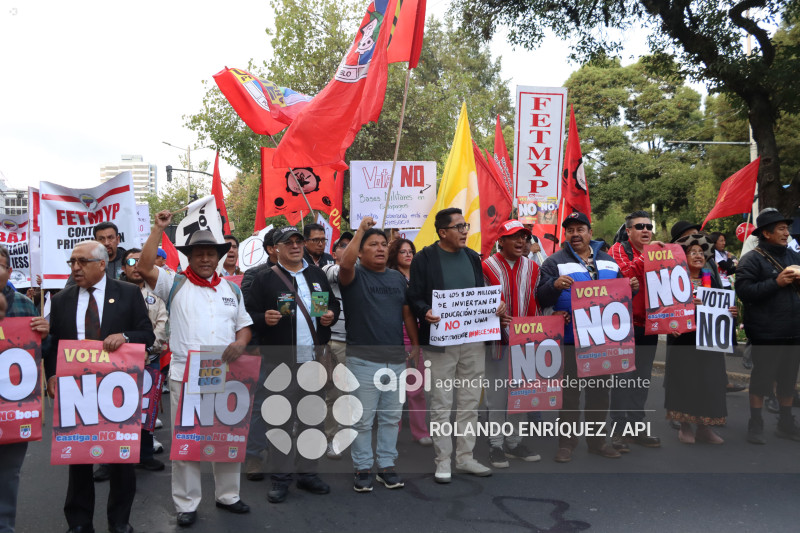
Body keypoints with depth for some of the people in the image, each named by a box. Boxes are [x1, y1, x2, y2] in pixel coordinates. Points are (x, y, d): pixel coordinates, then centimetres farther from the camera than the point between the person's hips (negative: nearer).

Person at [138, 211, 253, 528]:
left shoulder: (232, 289, 13)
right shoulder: (175, 284, 3)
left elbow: (245, 326, 14)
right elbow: (144, 267, -12)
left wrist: (240, 342, -8)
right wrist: (159, 229, -13)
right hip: (185, 376, -3)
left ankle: (227, 495, 28)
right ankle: (186, 504, 18)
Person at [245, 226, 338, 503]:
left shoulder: (317, 274, 13)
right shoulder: (265, 279, -1)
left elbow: (333, 304, 20)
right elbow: (249, 314, -3)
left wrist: (331, 315, 0)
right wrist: (264, 319, -23)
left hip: (314, 358, 4)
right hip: (280, 360, -4)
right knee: (281, 420, 1)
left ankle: (308, 472, 23)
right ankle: (280, 477, 12)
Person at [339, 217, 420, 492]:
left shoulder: (398, 278, 15)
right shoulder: (354, 276, -1)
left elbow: (408, 313, 16)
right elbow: (345, 263, -24)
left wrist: (416, 344, 12)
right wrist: (361, 229, -22)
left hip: (396, 358, 5)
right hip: (364, 359, -4)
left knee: (391, 417, 11)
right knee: (363, 419, 3)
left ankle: (386, 465, 23)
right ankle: (362, 468, 16)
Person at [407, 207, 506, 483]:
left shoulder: (472, 257, 13)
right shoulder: (424, 259, -3)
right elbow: (414, 297, -5)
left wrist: (496, 305, -2)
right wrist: (425, 312, -25)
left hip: (474, 339, 5)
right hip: (442, 341, -5)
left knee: (470, 403, 11)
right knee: (441, 404, 2)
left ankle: (465, 457, 23)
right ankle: (443, 461, 14)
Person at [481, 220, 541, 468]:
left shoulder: (531, 268, 10)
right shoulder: (488, 267, -5)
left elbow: (535, 304, 12)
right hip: (498, 341, -5)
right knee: (496, 393, 1)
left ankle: (515, 442, 23)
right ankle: (496, 445, 12)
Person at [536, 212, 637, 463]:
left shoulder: (608, 261, 13)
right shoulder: (555, 262, -2)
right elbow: (541, 298, -11)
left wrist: (631, 288, 0)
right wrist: (555, 284, -30)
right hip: (570, 338, -4)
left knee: (600, 390, 13)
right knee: (570, 392, 3)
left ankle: (597, 440, 27)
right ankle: (567, 443, 14)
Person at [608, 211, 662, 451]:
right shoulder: (619, 249, -2)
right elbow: (624, 273, -21)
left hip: (649, 325, 6)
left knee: (643, 379, 11)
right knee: (624, 377, -4)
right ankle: (620, 429, 4)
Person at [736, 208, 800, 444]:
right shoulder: (752, 259, -9)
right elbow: (744, 291, -20)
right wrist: (776, 283, -22)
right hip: (766, 334, -7)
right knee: (762, 379, 3)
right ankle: (755, 425, 15)